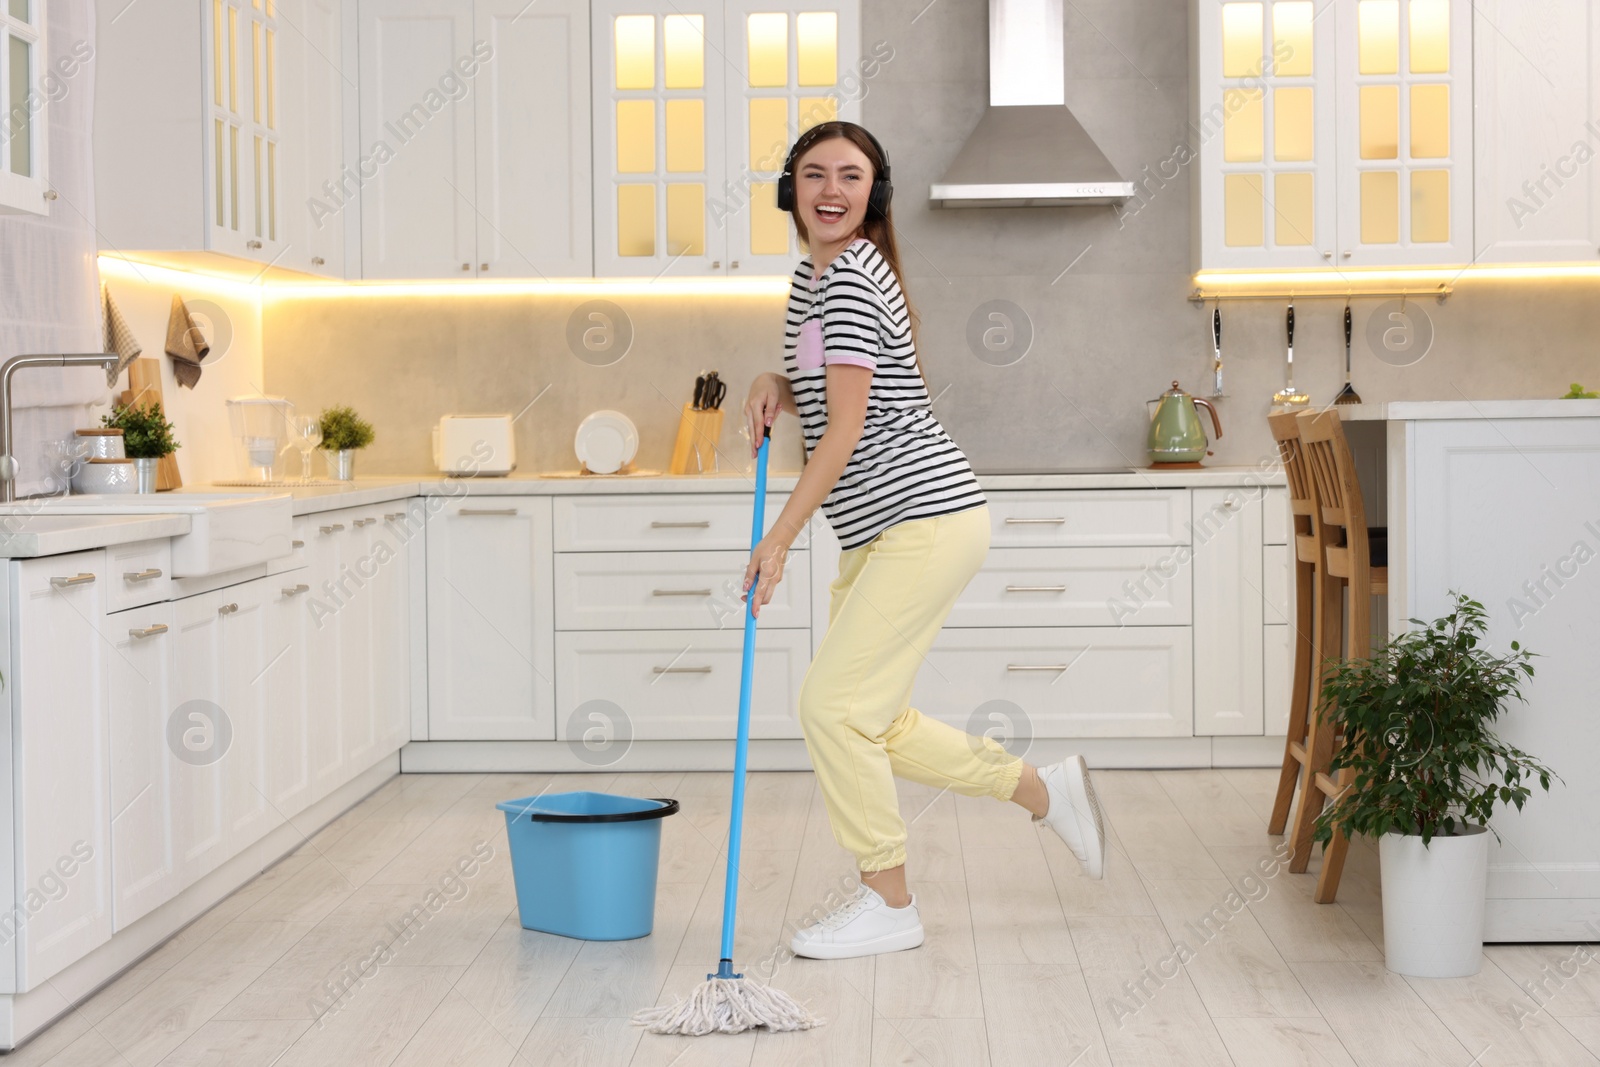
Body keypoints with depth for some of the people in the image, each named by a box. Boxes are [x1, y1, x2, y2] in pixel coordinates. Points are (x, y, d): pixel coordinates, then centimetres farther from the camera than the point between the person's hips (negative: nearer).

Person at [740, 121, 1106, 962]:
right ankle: (1042, 788, 26)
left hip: (926, 521, -10)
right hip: (876, 536, 10)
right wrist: (776, 383, 6)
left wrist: (778, 540, -16)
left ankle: (889, 905, 2)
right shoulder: (812, 277, 16)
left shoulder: (849, 281, -14)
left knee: (833, 704, -11)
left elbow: (845, 429, -18)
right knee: (869, 718, 11)